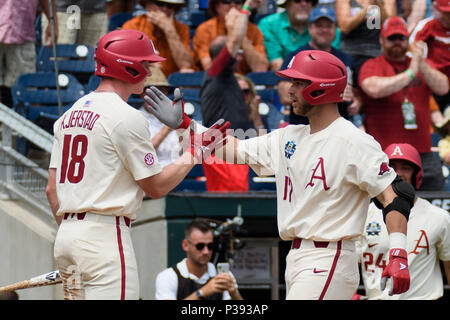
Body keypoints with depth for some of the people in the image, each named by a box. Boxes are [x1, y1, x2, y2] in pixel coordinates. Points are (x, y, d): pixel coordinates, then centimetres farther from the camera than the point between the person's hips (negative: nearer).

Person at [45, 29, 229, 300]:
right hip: (104, 234, -9)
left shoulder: (70, 114, 15)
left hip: (64, 236, 9)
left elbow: (52, 189, 15)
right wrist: (196, 151, 4)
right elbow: (157, 186, -6)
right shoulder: (126, 117, -9)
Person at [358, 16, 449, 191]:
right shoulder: (372, 65, 6)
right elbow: (375, 89, -16)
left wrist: (422, 65, -14)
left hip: (423, 154, 4)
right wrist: (410, 73, -16)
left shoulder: (424, 66, 18)